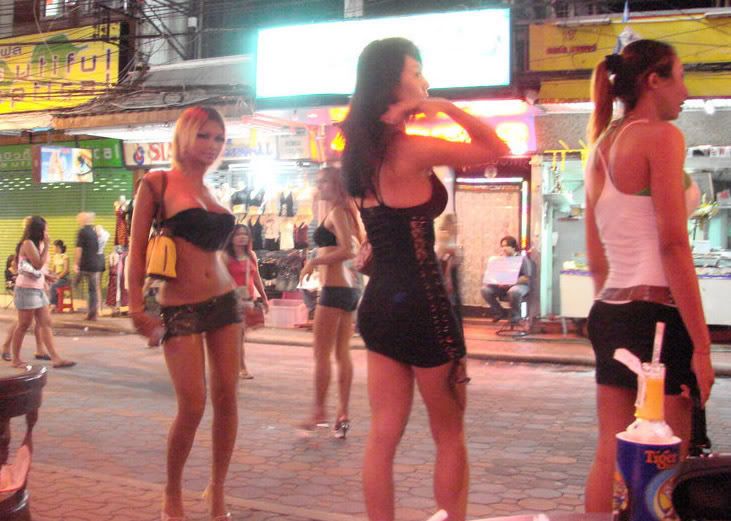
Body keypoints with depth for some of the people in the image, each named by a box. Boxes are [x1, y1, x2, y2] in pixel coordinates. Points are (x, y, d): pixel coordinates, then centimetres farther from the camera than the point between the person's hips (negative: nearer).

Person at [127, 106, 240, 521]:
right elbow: (138, 246, -6)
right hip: (180, 309, -5)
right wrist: (137, 304, -14)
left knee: (226, 397, 2)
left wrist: (246, 300, 18)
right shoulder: (158, 184, -2)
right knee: (193, 406, -8)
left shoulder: (212, 193, 14)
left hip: (224, 301, 6)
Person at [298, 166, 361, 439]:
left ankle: (319, 411, 3)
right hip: (349, 288, 9)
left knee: (321, 354, -3)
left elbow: (348, 250, -21)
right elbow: (356, 249, 20)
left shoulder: (336, 212, -9)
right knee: (342, 354, 8)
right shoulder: (346, 212, 18)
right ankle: (343, 413, 9)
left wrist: (314, 261, -14)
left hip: (334, 289, -9)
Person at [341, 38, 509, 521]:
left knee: (383, 436, 11)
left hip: (378, 303, 8)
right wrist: (447, 108, -10)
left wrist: (387, 122, 15)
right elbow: (497, 149, -11)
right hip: (420, 304, -8)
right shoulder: (411, 148, -14)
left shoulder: (364, 150, 8)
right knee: (450, 437, 8)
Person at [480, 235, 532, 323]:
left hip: (520, 285, -5)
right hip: (501, 286, 5)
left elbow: (527, 278, -12)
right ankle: (500, 312, 3)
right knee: (484, 289, -19)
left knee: (514, 291, -41)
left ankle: (515, 315, -10)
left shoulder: (522, 259, -5)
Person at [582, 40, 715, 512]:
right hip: (656, 314, -8)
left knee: (611, 459, 12)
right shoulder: (661, 136, -8)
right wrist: (701, 344, -16)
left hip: (609, 313, 8)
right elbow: (673, 246, -16)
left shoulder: (602, 147, 15)